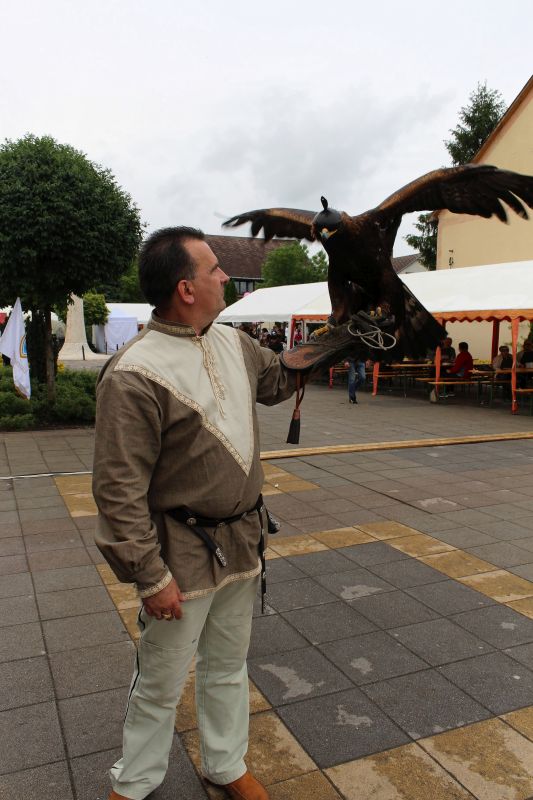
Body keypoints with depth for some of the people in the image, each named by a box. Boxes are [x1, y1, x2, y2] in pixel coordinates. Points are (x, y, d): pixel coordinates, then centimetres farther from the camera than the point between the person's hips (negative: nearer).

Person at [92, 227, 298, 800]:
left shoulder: (232, 344, 2)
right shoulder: (134, 375, -22)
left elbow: (279, 378, 21)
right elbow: (119, 491, -20)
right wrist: (150, 577, -18)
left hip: (241, 544, 7)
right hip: (182, 555, -7)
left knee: (228, 668, 24)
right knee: (160, 684, 14)